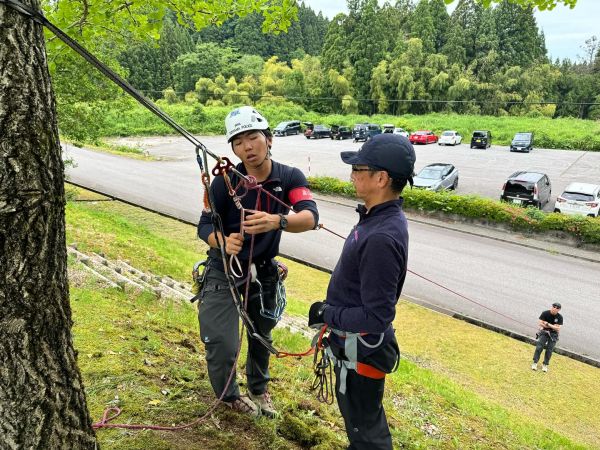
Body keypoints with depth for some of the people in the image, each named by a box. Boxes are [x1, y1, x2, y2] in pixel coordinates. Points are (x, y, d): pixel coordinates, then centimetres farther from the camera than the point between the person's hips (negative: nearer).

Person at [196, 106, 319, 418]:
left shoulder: (290, 177, -16)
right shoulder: (224, 182, -18)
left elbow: (311, 217, -31)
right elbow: (205, 226, -12)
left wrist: (277, 221, -51)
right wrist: (223, 242, -35)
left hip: (264, 272, 2)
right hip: (223, 272, -2)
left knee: (261, 335, 21)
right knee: (222, 346, -6)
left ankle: (259, 389, 51)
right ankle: (229, 396, 28)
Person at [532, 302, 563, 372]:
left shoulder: (559, 317, -9)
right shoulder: (545, 313, -10)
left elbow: (558, 328, -13)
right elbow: (540, 323, -13)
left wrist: (548, 324, -19)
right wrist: (553, 326, -13)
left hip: (553, 334, 1)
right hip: (544, 332, 0)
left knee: (549, 350, -4)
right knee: (539, 347, -11)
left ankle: (545, 364, 10)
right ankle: (535, 363, -4)